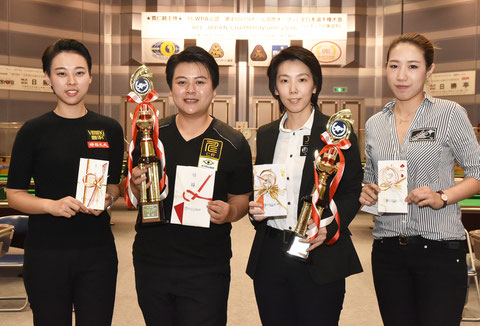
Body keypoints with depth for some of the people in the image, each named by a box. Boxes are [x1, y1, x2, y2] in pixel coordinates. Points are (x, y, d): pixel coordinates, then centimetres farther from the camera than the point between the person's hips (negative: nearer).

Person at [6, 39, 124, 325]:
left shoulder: (109, 129, 4)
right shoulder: (33, 132, -2)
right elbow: (14, 194, 0)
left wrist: (106, 198, -9)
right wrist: (53, 205, -17)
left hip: (97, 251, 2)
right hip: (46, 253, -1)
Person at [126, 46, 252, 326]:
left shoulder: (233, 144, -5)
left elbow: (241, 200, 3)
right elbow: (133, 195, 11)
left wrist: (230, 212, -19)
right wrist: (136, 186, -12)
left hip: (206, 271, -2)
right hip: (151, 263, 3)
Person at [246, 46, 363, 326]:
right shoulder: (266, 135, 11)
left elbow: (352, 192, -3)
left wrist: (328, 228, -19)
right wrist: (255, 209, -2)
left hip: (320, 258, -4)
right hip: (270, 256, 4)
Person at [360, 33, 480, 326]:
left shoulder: (450, 114, -3)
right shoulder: (375, 125, 9)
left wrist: (442, 197, -17)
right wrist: (367, 192, -2)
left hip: (439, 249, -4)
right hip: (388, 250, 4)